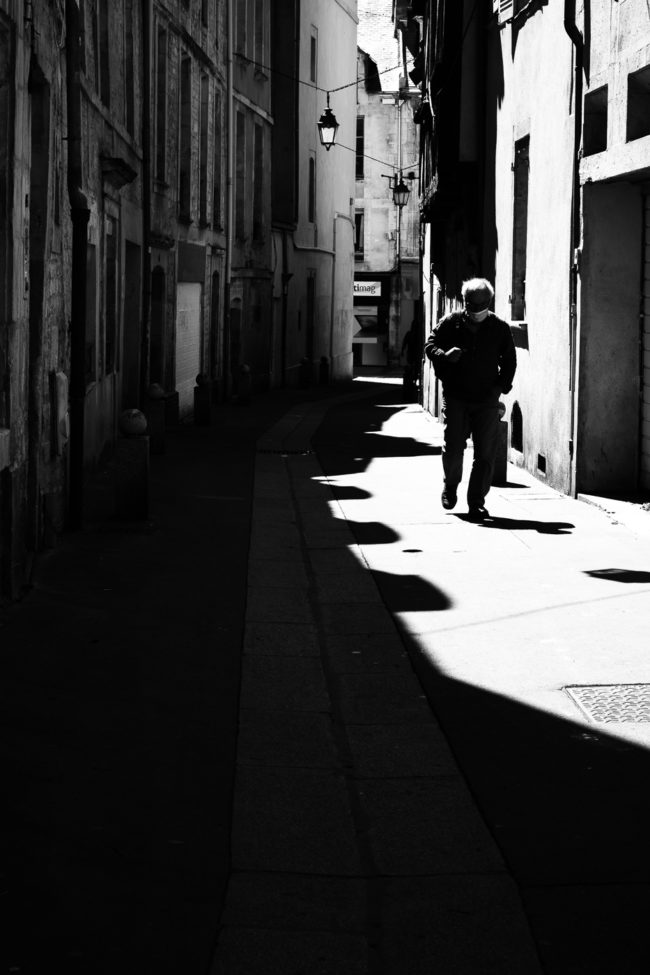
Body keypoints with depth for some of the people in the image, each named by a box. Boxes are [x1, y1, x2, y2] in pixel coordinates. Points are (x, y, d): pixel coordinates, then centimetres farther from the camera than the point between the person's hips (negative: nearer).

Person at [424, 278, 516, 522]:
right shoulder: (450, 323, 4)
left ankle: (477, 503, 4)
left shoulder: (499, 328, 6)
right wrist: (445, 355, -17)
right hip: (455, 397, -1)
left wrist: (502, 385, -3)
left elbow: (509, 360, 12)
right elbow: (429, 345, 6)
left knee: (485, 453, -3)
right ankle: (450, 486, 24)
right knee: (452, 448, -5)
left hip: (487, 400, 1)